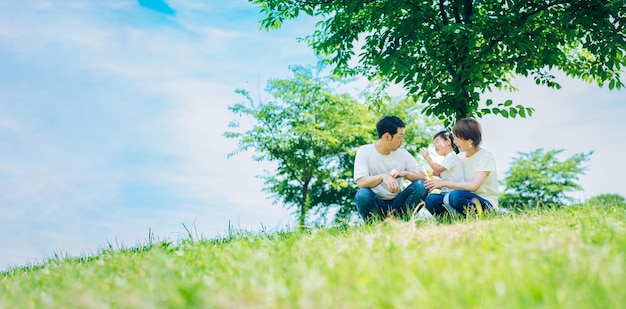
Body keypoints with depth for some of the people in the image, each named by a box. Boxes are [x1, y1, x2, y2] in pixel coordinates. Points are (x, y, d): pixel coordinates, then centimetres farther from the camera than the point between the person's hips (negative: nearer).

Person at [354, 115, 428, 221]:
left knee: (421, 185, -20)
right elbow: (361, 182, -19)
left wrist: (404, 173, -22)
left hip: (397, 203, 3)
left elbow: (423, 176, -2)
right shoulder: (364, 151, -6)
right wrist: (383, 177, -38)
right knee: (362, 195, -35)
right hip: (375, 204, -3)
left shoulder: (403, 153, 4)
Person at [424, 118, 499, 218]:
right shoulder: (460, 157, 12)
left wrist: (445, 183, -19)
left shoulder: (486, 157, -9)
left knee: (455, 195, -37)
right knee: (431, 199, -16)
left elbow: (473, 186, -20)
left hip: (486, 205, -6)